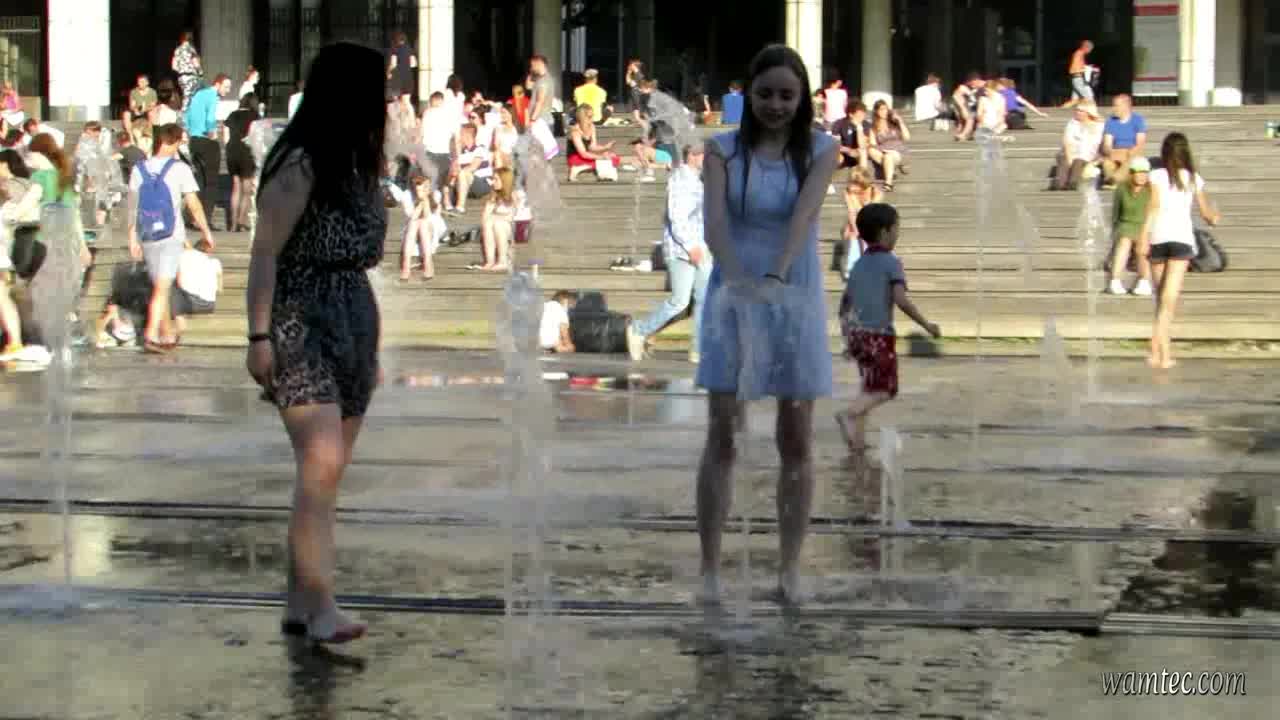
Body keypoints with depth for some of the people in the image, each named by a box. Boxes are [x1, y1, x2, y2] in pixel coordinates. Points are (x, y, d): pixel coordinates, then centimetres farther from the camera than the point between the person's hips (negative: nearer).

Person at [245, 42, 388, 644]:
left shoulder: (356, 165, 15)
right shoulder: (298, 166, -10)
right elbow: (265, 254, -12)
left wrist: (370, 346, 20)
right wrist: (259, 335, -16)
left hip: (354, 323, 8)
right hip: (301, 324, -8)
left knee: (327, 474, 7)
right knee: (320, 464, -15)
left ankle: (299, 604, 13)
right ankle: (321, 606, -14)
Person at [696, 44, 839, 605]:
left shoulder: (819, 149, -1)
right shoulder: (723, 148, -1)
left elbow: (804, 214, -18)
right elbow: (714, 219, -15)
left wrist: (776, 275, -35)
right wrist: (735, 276, -35)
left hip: (794, 299, 0)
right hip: (732, 297, 0)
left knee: (796, 439, 3)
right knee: (722, 435, -4)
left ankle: (790, 568, 10)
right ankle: (710, 568, -2)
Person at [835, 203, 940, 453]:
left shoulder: (858, 265, 12)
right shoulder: (891, 263, -9)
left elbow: (844, 305, 15)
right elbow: (901, 299, -20)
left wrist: (847, 339, 24)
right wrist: (926, 325, -12)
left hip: (857, 333, 7)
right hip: (880, 334, -7)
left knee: (870, 388, 17)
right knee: (884, 390, -2)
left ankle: (858, 440, 11)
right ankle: (849, 414, -26)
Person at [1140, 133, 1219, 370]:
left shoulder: (1157, 176, 3)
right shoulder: (1194, 179, 11)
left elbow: (1154, 205, -12)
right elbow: (1208, 214, 20)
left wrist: (1144, 234, -18)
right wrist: (1215, 217, 43)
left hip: (1158, 238, 0)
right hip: (1182, 237, 0)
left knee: (1162, 297, 13)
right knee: (1169, 297, -11)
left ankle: (1163, 351, 14)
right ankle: (1160, 352, -25)